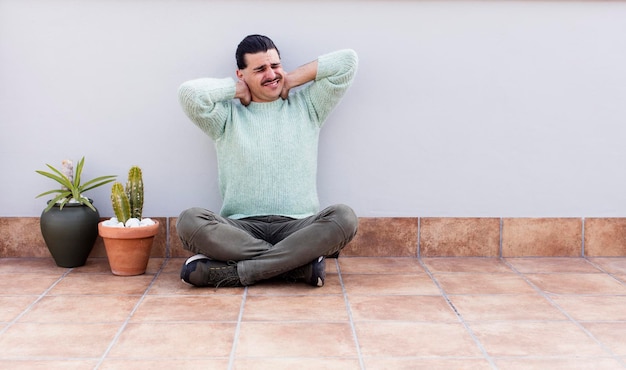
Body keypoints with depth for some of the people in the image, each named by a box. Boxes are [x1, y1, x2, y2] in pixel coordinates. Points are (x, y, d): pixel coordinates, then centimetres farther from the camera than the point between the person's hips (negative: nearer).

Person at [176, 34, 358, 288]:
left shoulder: (306, 106, 18)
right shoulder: (228, 116, 13)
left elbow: (347, 60, 10)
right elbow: (189, 93, -7)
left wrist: (291, 80, 11)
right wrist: (237, 89, 8)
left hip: (298, 227, 1)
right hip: (241, 229, 0)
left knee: (344, 217, -31)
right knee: (190, 221, -30)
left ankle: (233, 272, -31)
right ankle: (301, 263, -29)